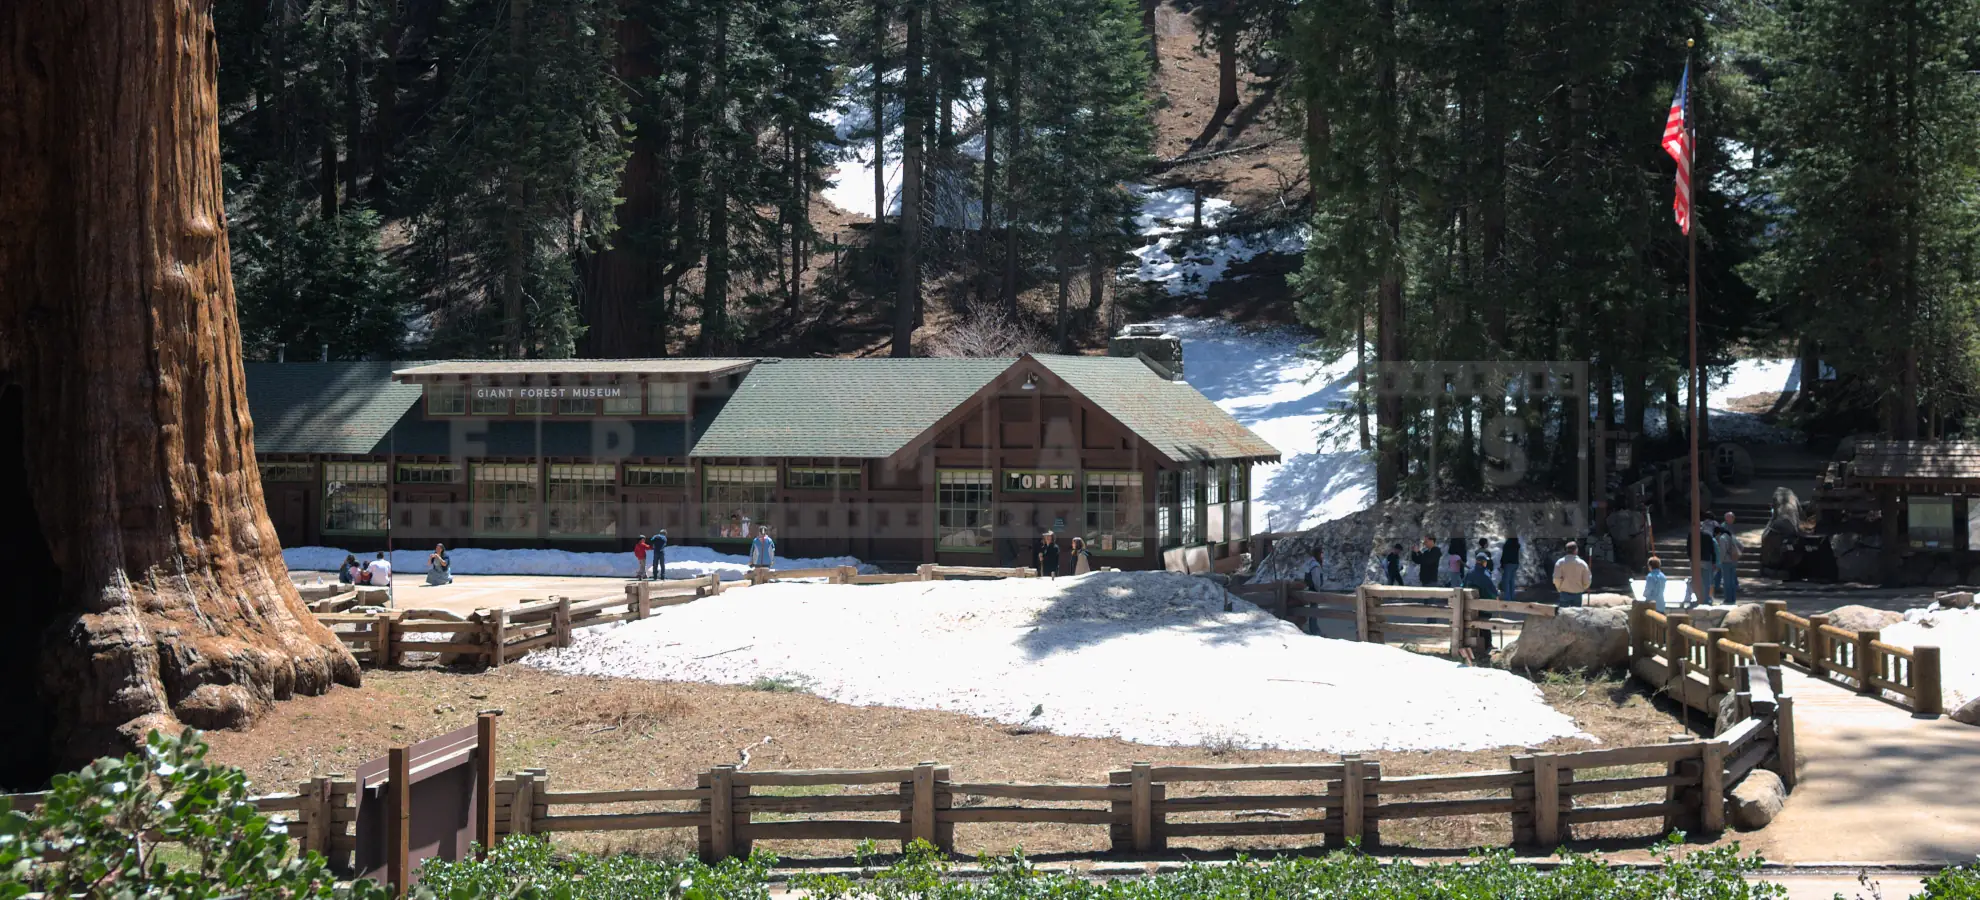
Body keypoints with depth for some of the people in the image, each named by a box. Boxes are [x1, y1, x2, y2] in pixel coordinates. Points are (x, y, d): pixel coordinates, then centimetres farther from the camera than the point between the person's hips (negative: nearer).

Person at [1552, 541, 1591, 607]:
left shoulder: (1560, 562, -5)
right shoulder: (1582, 563, -3)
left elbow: (1556, 579, -12)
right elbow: (1587, 581, -2)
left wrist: (1559, 588, 6)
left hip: (1565, 593, -1)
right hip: (1577, 594, 1)